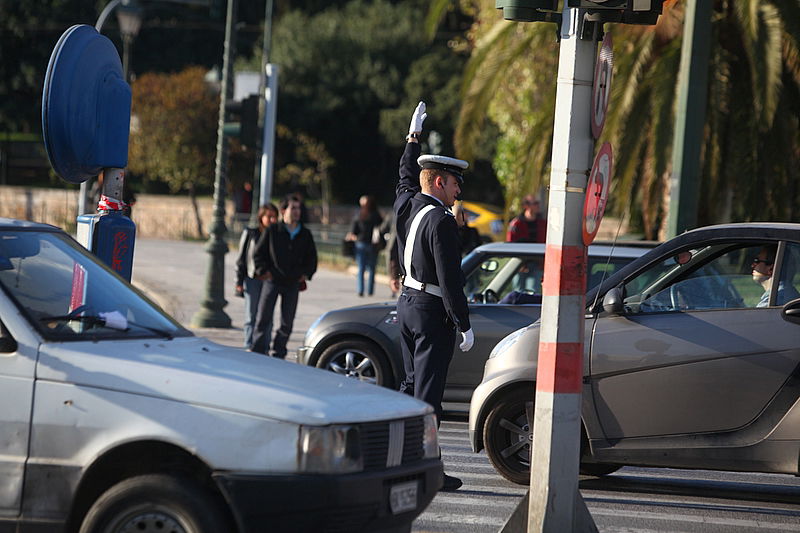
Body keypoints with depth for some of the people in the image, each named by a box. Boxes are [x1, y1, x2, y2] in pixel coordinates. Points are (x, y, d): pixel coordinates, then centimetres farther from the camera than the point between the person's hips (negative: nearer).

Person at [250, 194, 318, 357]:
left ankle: (278, 353, 17)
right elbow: (257, 253, 3)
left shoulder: (305, 234, 5)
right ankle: (257, 351, 1)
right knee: (263, 318, -4)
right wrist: (263, 271, -6)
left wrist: (306, 274, 5)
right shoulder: (272, 231, -4)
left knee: (287, 322, 7)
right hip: (272, 281, -3)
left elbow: (312, 257, 17)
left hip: (293, 283, 3)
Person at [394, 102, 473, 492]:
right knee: (428, 390, -8)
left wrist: (414, 136, 42)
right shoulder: (440, 221, -19)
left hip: (407, 302, 9)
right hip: (432, 312, -9)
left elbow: (406, 176, 30)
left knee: (412, 383, 16)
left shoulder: (406, 205, 5)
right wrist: (464, 325, -17)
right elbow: (450, 279, -21)